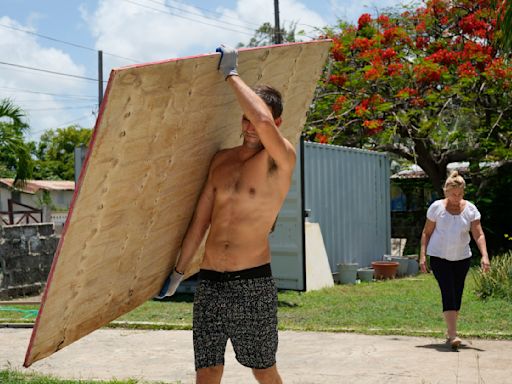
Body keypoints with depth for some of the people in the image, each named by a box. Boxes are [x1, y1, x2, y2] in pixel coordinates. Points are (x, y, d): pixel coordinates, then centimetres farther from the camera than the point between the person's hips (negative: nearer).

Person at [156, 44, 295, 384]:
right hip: (210, 282, 5)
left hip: (253, 283, -5)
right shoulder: (222, 160, 12)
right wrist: (178, 271, 22)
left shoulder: (281, 160, -8)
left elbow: (264, 121, -30)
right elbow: (201, 220, 18)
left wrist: (231, 74, -18)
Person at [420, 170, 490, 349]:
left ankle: (449, 331, 23)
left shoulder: (470, 209, -2)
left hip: (461, 258, 3)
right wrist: (422, 255, -6)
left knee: (457, 295, 7)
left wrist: (484, 255, -21)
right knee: (448, 293, -14)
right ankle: (453, 335, -19)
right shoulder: (436, 207, -5)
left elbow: (479, 234, -7)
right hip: (439, 257, -3)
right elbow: (427, 232, 1)